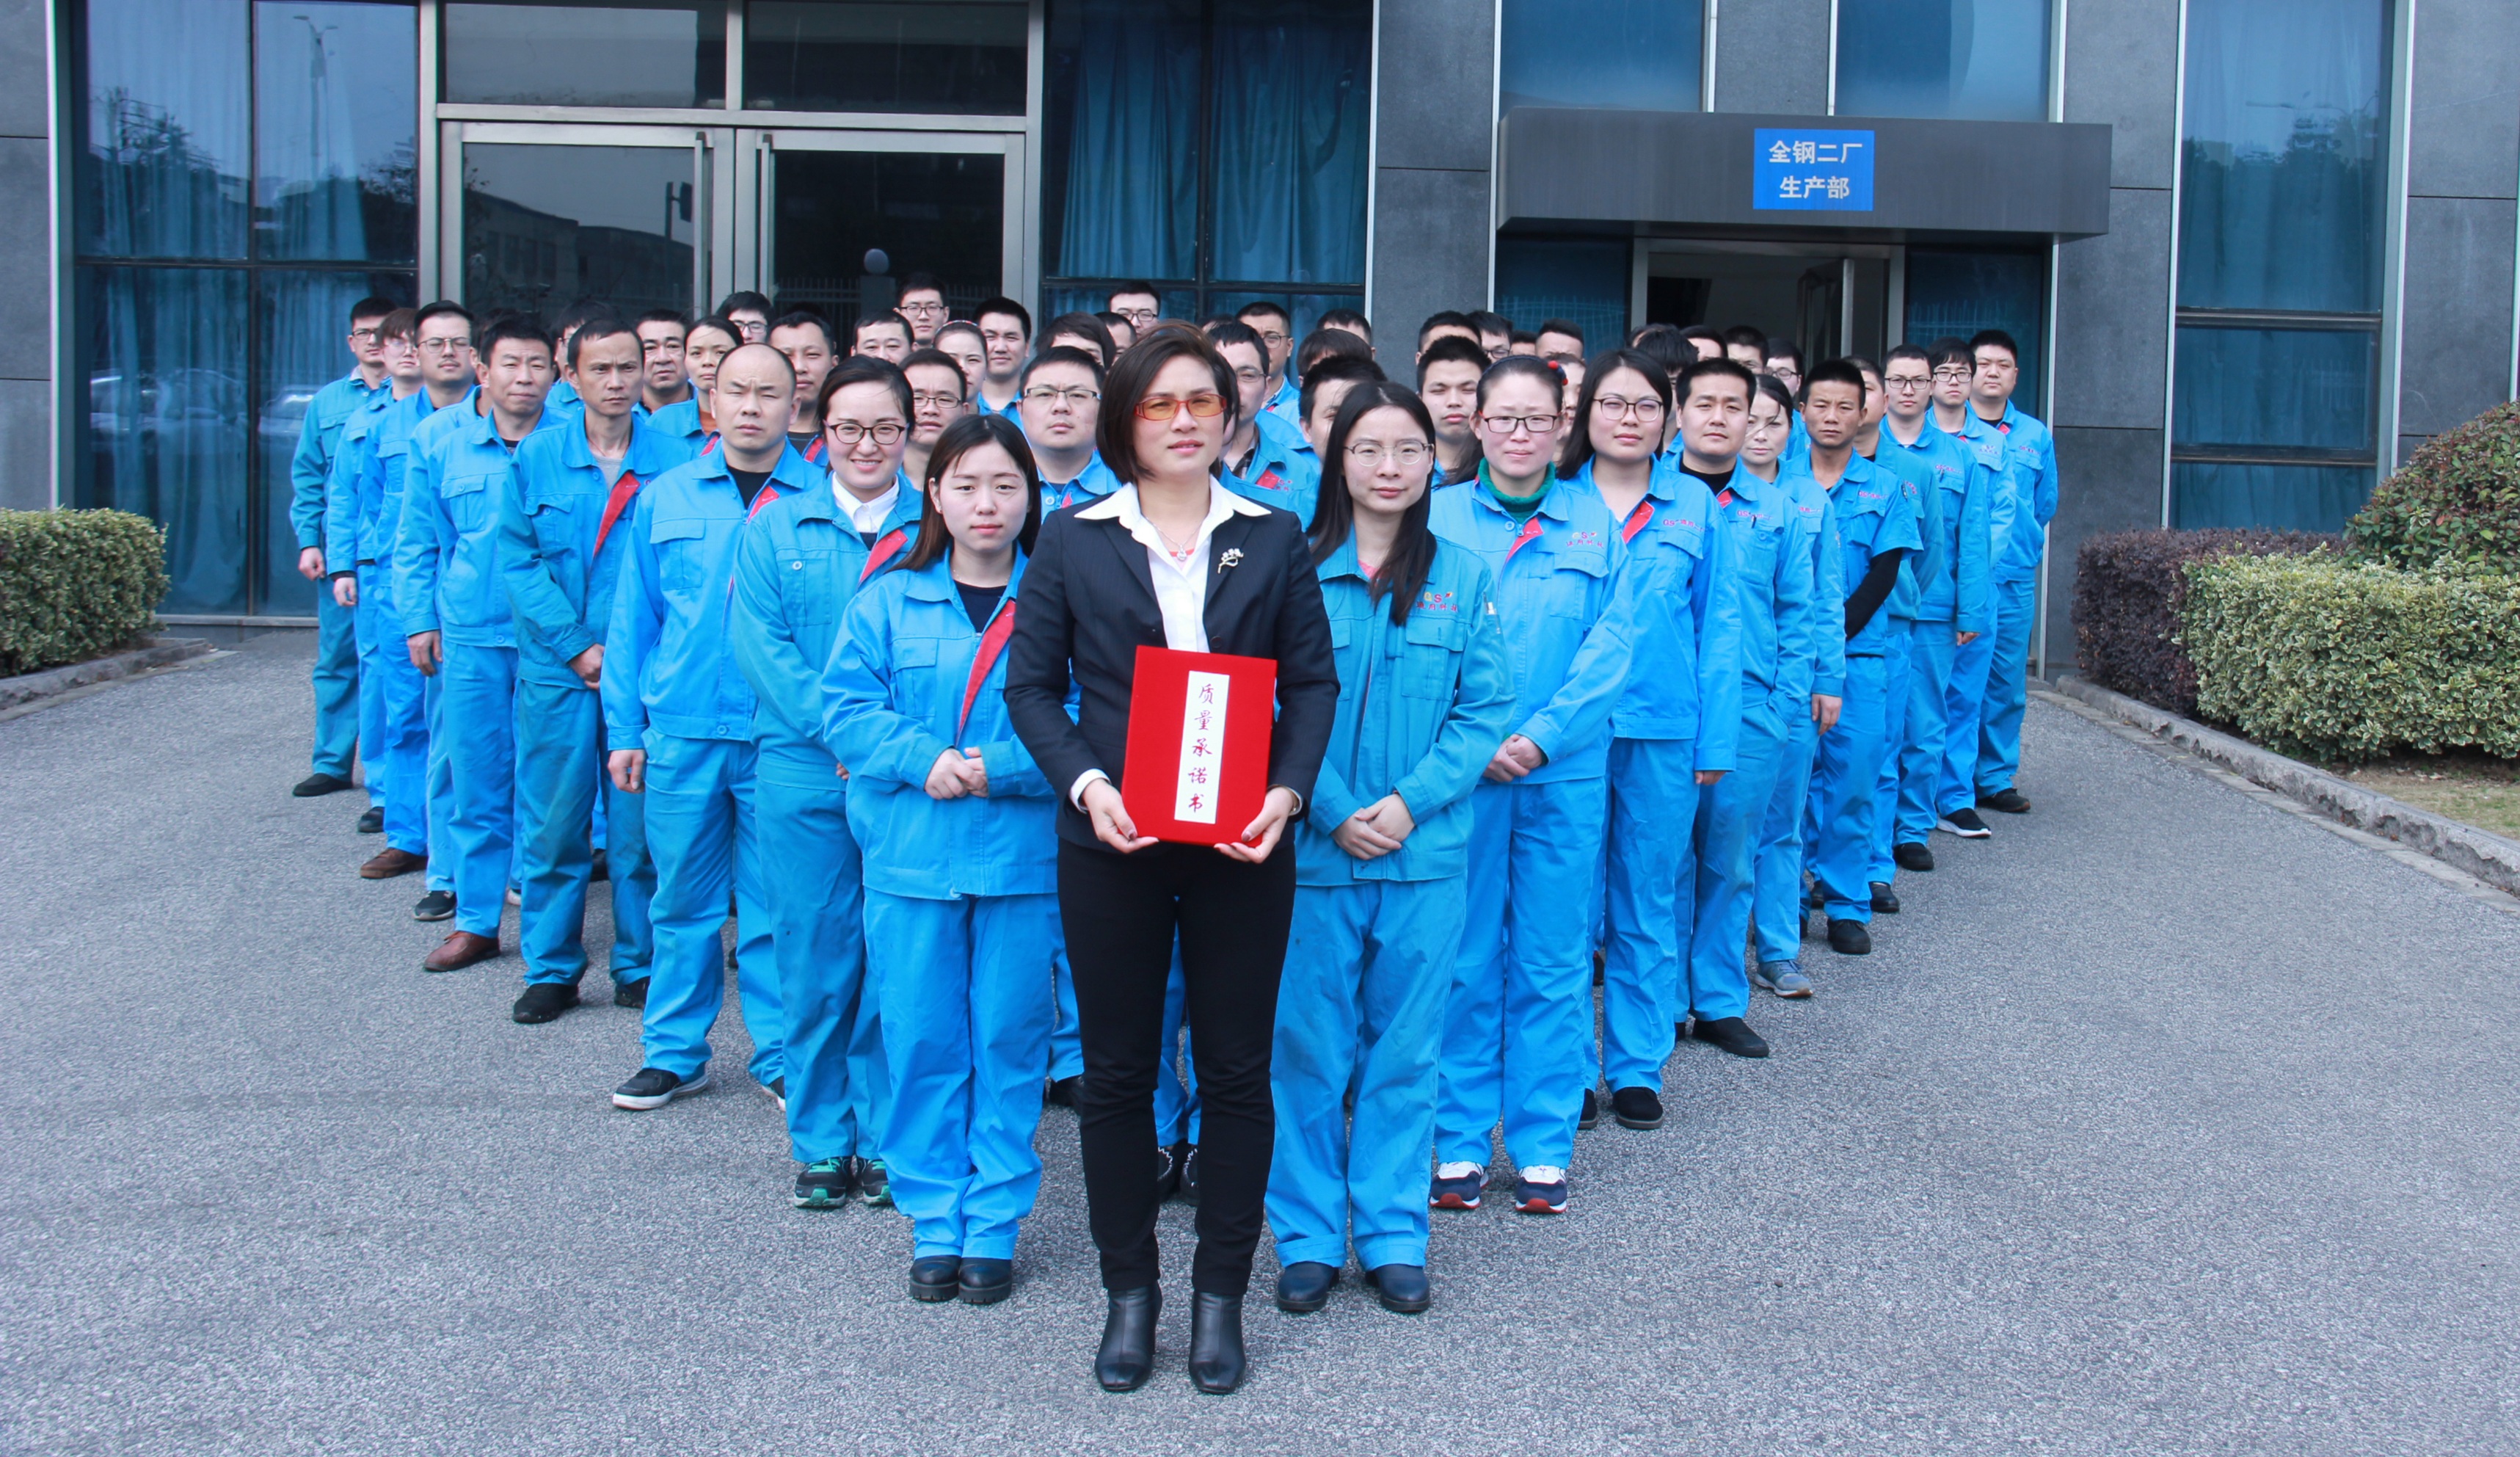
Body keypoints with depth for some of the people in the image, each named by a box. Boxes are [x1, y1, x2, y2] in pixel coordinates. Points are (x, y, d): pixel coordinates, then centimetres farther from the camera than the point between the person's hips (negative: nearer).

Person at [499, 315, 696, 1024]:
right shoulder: (535, 456, 4)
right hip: (556, 669, 1)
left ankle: (640, 966, 18)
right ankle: (551, 968, 18)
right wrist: (577, 647, -9)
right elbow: (517, 561, 0)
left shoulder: (679, 458, 1)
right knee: (552, 824, 5)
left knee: (641, 823, 4)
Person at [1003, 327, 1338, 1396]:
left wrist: (1289, 789, -11)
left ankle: (1220, 1292, 21)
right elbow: (1031, 683, 3)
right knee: (1116, 1068, 7)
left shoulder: (1274, 538, 7)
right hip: (1111, 840, 0)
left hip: (1242, 840, 1)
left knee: (1237, 1066, 6)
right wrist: (1084, 782, -14)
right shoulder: (1073, 540, 4)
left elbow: (1314, 679, 5)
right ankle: (1128, 1289, 22)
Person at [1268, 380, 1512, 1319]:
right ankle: (1308, 1236, 19)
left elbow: (1484, 712, 1)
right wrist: (1335, 813, -12)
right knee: (1307, 1046, 5)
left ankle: (1393, 1235, 22)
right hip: (1312, 849, -1)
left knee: (1405, 1048, 9)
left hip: (1425, 852, 1)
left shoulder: (1463, 580, 5)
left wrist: (1411, 801, -11)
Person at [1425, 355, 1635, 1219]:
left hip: (1563, 775, 1)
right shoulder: (1436, 518, 4)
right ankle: (1460, 1141, 17)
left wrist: (1540, 735, -13)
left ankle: (1543, 1147, 17)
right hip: (1459, 769, -1)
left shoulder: (1594, 525, 7)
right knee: (1463, 961, 5)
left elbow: (1611, 644, -2)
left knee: (1552, 965, 6)